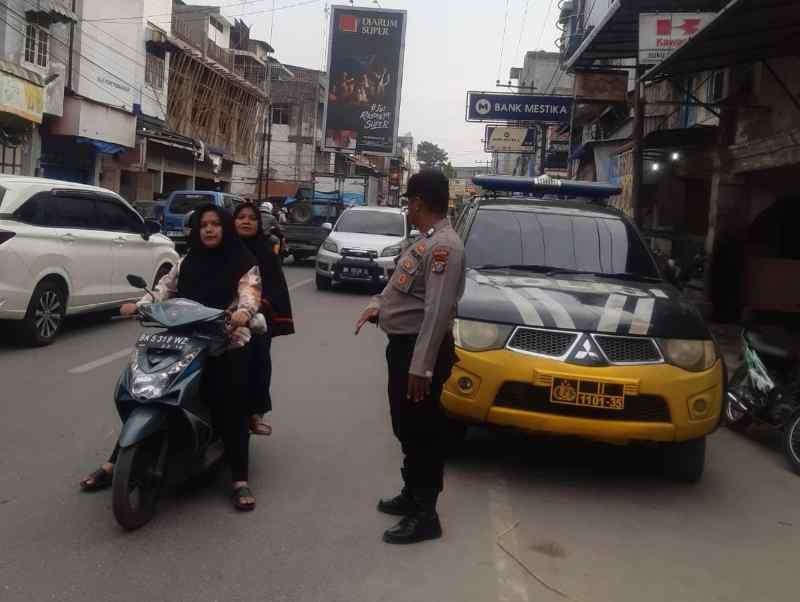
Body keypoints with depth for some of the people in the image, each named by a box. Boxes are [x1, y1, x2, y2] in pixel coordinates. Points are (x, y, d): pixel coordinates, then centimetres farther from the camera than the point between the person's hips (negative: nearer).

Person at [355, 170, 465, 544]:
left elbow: (438, 310, -26)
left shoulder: (444, 245, -20)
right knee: (406, 428, 19)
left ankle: (424, 516, 9)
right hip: (403, 346, 10)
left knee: (423, 432, -1)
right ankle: (412, 495, 35)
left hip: (420, 351, -10)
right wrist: (379, 305, 12)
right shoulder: (427, 241, 13)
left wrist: (421, 365, -28)